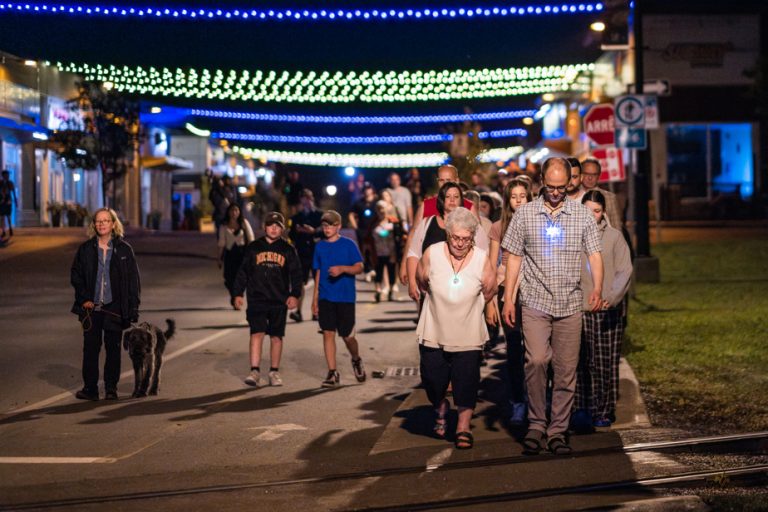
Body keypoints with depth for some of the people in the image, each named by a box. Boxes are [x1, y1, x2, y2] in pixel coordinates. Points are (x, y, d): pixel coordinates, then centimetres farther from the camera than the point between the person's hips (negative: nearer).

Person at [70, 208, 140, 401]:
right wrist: (83, 299, -3)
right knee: (90, 347, 2)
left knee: (113, 348, 5)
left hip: (114, 307, -1)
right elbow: (76, 275, 9)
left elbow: (133, 280, 1)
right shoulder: (86, 249, 4)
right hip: (92, 307, 1)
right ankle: (90, 388, 9)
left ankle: (111, 388, 14)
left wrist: (133, 309, -4)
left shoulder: (124, 249, 1)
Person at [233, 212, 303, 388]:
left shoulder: (288, 250, 7)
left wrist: (294, 294, -3)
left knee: (276, 337, 7)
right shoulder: (253, 248, 7)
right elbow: (243, 272, 9)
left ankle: (274, 372, 17)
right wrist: (238, 293, 3)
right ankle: (255, 372, -13)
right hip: (257, 300, -1)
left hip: (279, 301, 1)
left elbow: (296, 274, 8)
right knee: (257, 334, -12)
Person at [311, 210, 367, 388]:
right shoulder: (320, 247, 10)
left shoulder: (349, 245, -2)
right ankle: (333, 373, 2)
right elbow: (318, 273, 15)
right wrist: (315, 298, 11)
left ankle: (356, 360, 30)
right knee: (328, 333, -2)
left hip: (345, 298, -3)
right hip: (325, 298, 3)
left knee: (347, 336, 1)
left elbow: (359, 268, -5)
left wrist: (342, 268, -23)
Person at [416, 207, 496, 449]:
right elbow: (422, 283, 8)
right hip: (434, 332, 1)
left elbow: (489, 290, 7)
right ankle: (440, 410, 37)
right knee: (433, 379, 6)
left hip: (467, 335, 0)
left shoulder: (481, 259, -10)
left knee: (466, 382, 1)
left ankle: (463, 427, 17)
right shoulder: (432, 253, -10)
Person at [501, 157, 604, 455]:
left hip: (569, 305, 1)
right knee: (536, 361, -17)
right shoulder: (524, 214, 4)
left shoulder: (582, 215, 6)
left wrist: (598, 288, -14)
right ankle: (536, 423, -2)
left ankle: (557, 431, 11)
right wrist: (508, 299, 2)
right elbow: (514, 258, 7)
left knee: (566, 370, 2)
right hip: (535, 302, -1)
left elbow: (594, 254, 3)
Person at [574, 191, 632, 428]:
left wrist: (613, 297, -18)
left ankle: (604, 411, 7)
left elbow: (624, 271, -2)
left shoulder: (614, 236, 5)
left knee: (605, 364, -1)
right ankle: (582, 409, 9)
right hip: (578, 311, 1)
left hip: (607, 312, -1)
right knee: (580, 363, -1)